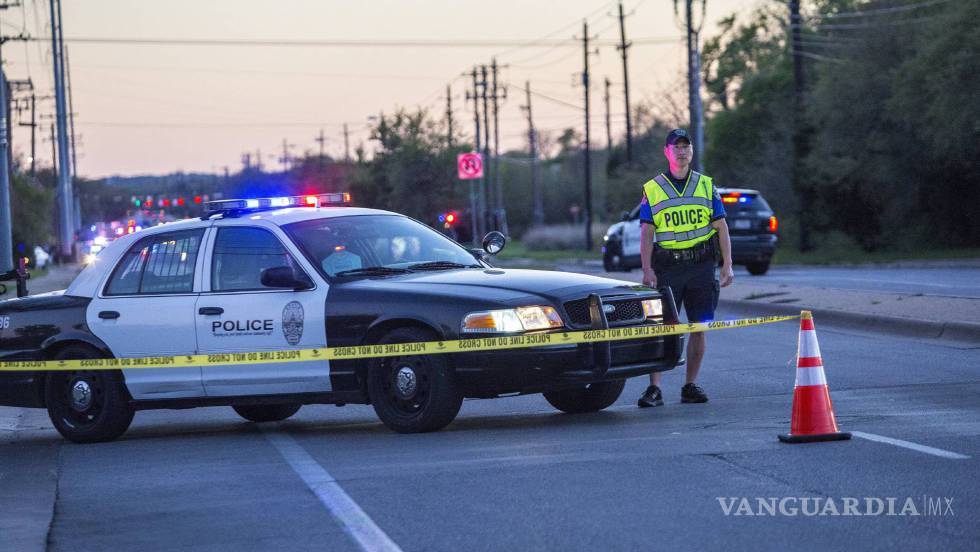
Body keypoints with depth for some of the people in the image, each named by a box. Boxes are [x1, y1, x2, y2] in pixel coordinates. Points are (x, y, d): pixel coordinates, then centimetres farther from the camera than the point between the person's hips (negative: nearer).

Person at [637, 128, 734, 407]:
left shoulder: (706, 186, 10)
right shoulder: (652, 189, 5)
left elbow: (721, 227, 9)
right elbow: (647, 233, 2)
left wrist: (727, 265, 1)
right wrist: (647, 270, -8)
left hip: (702, 266, 2)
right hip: (667, 266, -2)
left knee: (699, 328, 3)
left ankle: (690, 386, 12)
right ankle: (654, 389, -9)